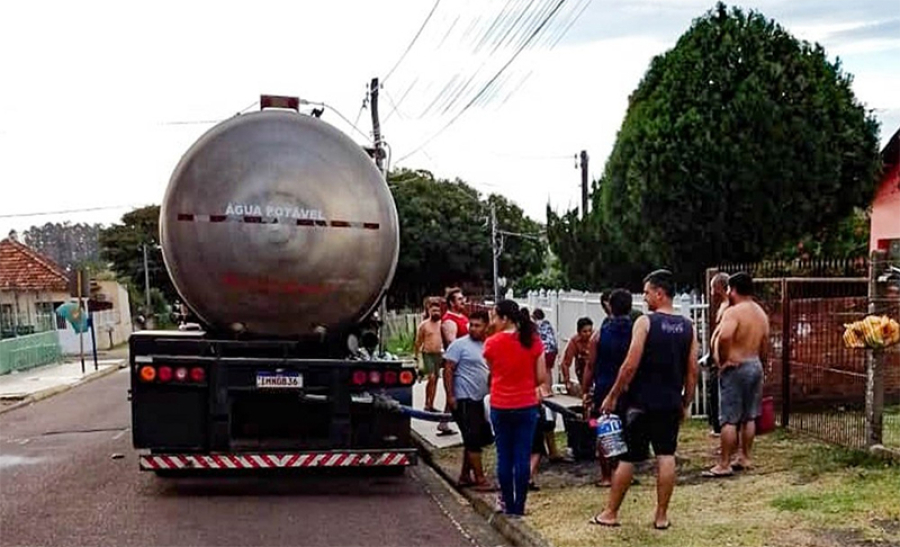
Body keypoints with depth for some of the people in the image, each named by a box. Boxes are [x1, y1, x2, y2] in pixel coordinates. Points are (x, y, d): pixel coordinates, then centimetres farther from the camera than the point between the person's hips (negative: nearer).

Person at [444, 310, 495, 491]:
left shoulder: (487, 346, 11)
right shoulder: (460, 344, -9)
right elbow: (448, 370, -12)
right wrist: (450, 395, -18)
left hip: (480, 400, 8)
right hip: (464, 400, -8)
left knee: (473, 440, 14)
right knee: (474, 440, -5)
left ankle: (465, 476, 25)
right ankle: (479, 479, 0)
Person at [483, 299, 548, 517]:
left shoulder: (492, 343, -9)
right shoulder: (533, 341, -4)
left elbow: (493, 371, 1)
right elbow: (541, 378, -2)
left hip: (500, 407, -1)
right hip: (527, 406, 1)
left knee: (504, 456, 10)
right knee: (523, 456, 5)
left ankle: (509, 505, 16)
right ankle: (519, 506, 9)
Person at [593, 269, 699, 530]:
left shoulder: (645, 322, -11)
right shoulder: (688, 327, 4)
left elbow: (631, 365, -15)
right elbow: (692, 371, 6)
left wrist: (613, 396, -6)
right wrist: (685, 404, 15)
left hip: (641, 402, -4)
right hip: (671, 403, 4)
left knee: (627, 457, 5)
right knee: (666, 457, 9)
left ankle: (610, 513, 15)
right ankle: (661, 516, 12)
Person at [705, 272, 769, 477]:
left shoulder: (734, 312, -16)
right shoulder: (761, 313, 11)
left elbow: (724, 336, -34)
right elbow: (765, 346, 17)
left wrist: (723, 360, -22)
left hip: (735, 367, -8)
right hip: (755, 365, 9)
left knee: (729, 419, -5)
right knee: (749, 416, 15)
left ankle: (724, 465, -2)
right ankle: (745, 458, 23)